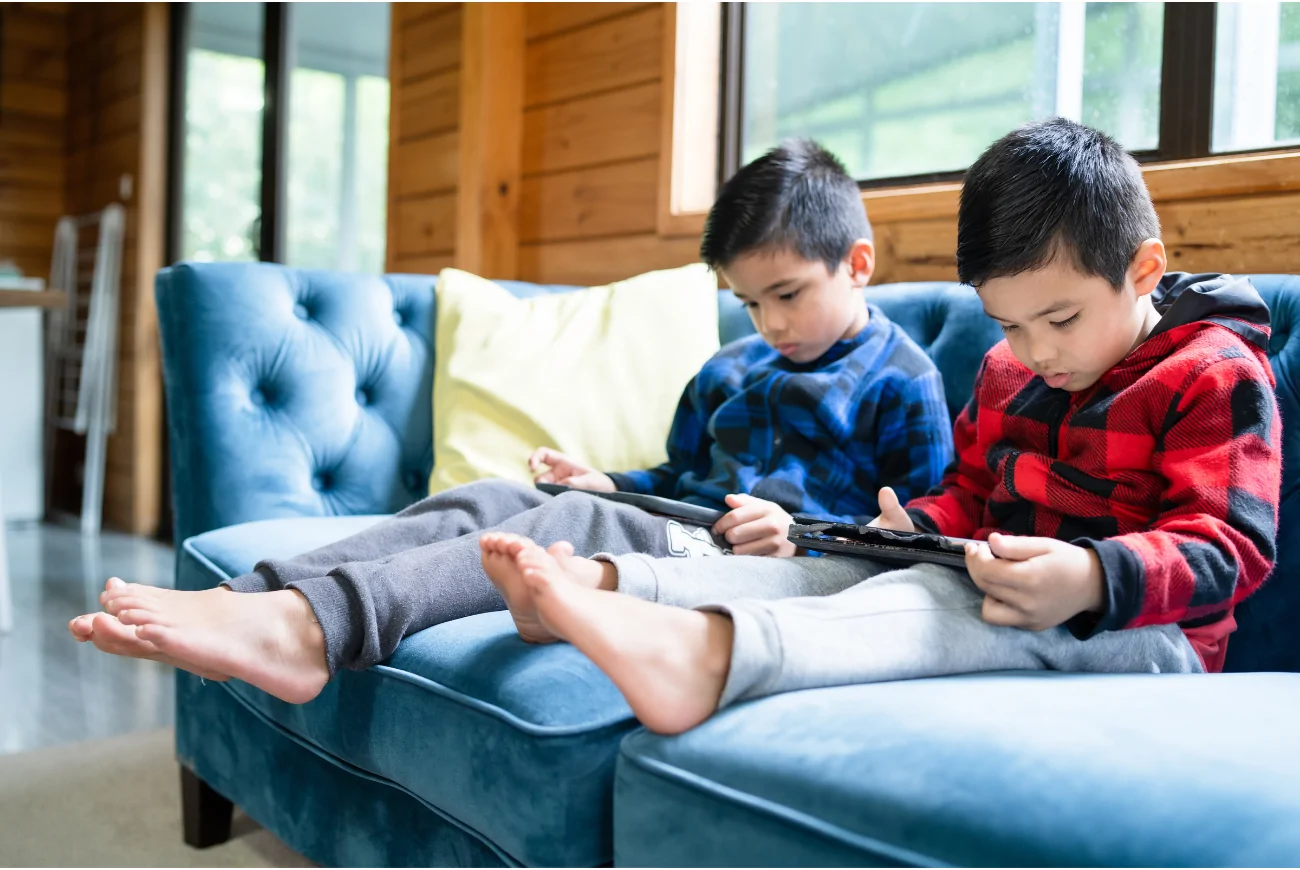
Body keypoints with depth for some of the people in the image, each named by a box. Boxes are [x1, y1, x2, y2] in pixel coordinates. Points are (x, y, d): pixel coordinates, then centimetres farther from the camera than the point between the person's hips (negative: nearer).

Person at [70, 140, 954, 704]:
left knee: (576, 525, -33)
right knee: (486, 499, -15)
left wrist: (796, 534, -17)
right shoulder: (728, 370, 26)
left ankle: (313, 625, -50)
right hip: (679, 528, 7)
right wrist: (608, 482, 14)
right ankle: (248, 601, -29)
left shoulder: (903, 384, 4)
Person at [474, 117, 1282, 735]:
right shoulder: (1005, 370, 15)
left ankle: (704, 655, -60)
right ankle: (602, 583, -31)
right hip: (1005, 582, 7)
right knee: (844, 565, -15)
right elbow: (968, 490, 23)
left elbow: (1231, 544, -16)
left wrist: (1094, 578, -35)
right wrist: (920, 526, -1)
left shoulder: (1218, 376, -7)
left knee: (954, 600, -36)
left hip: (1142, 630, -7)